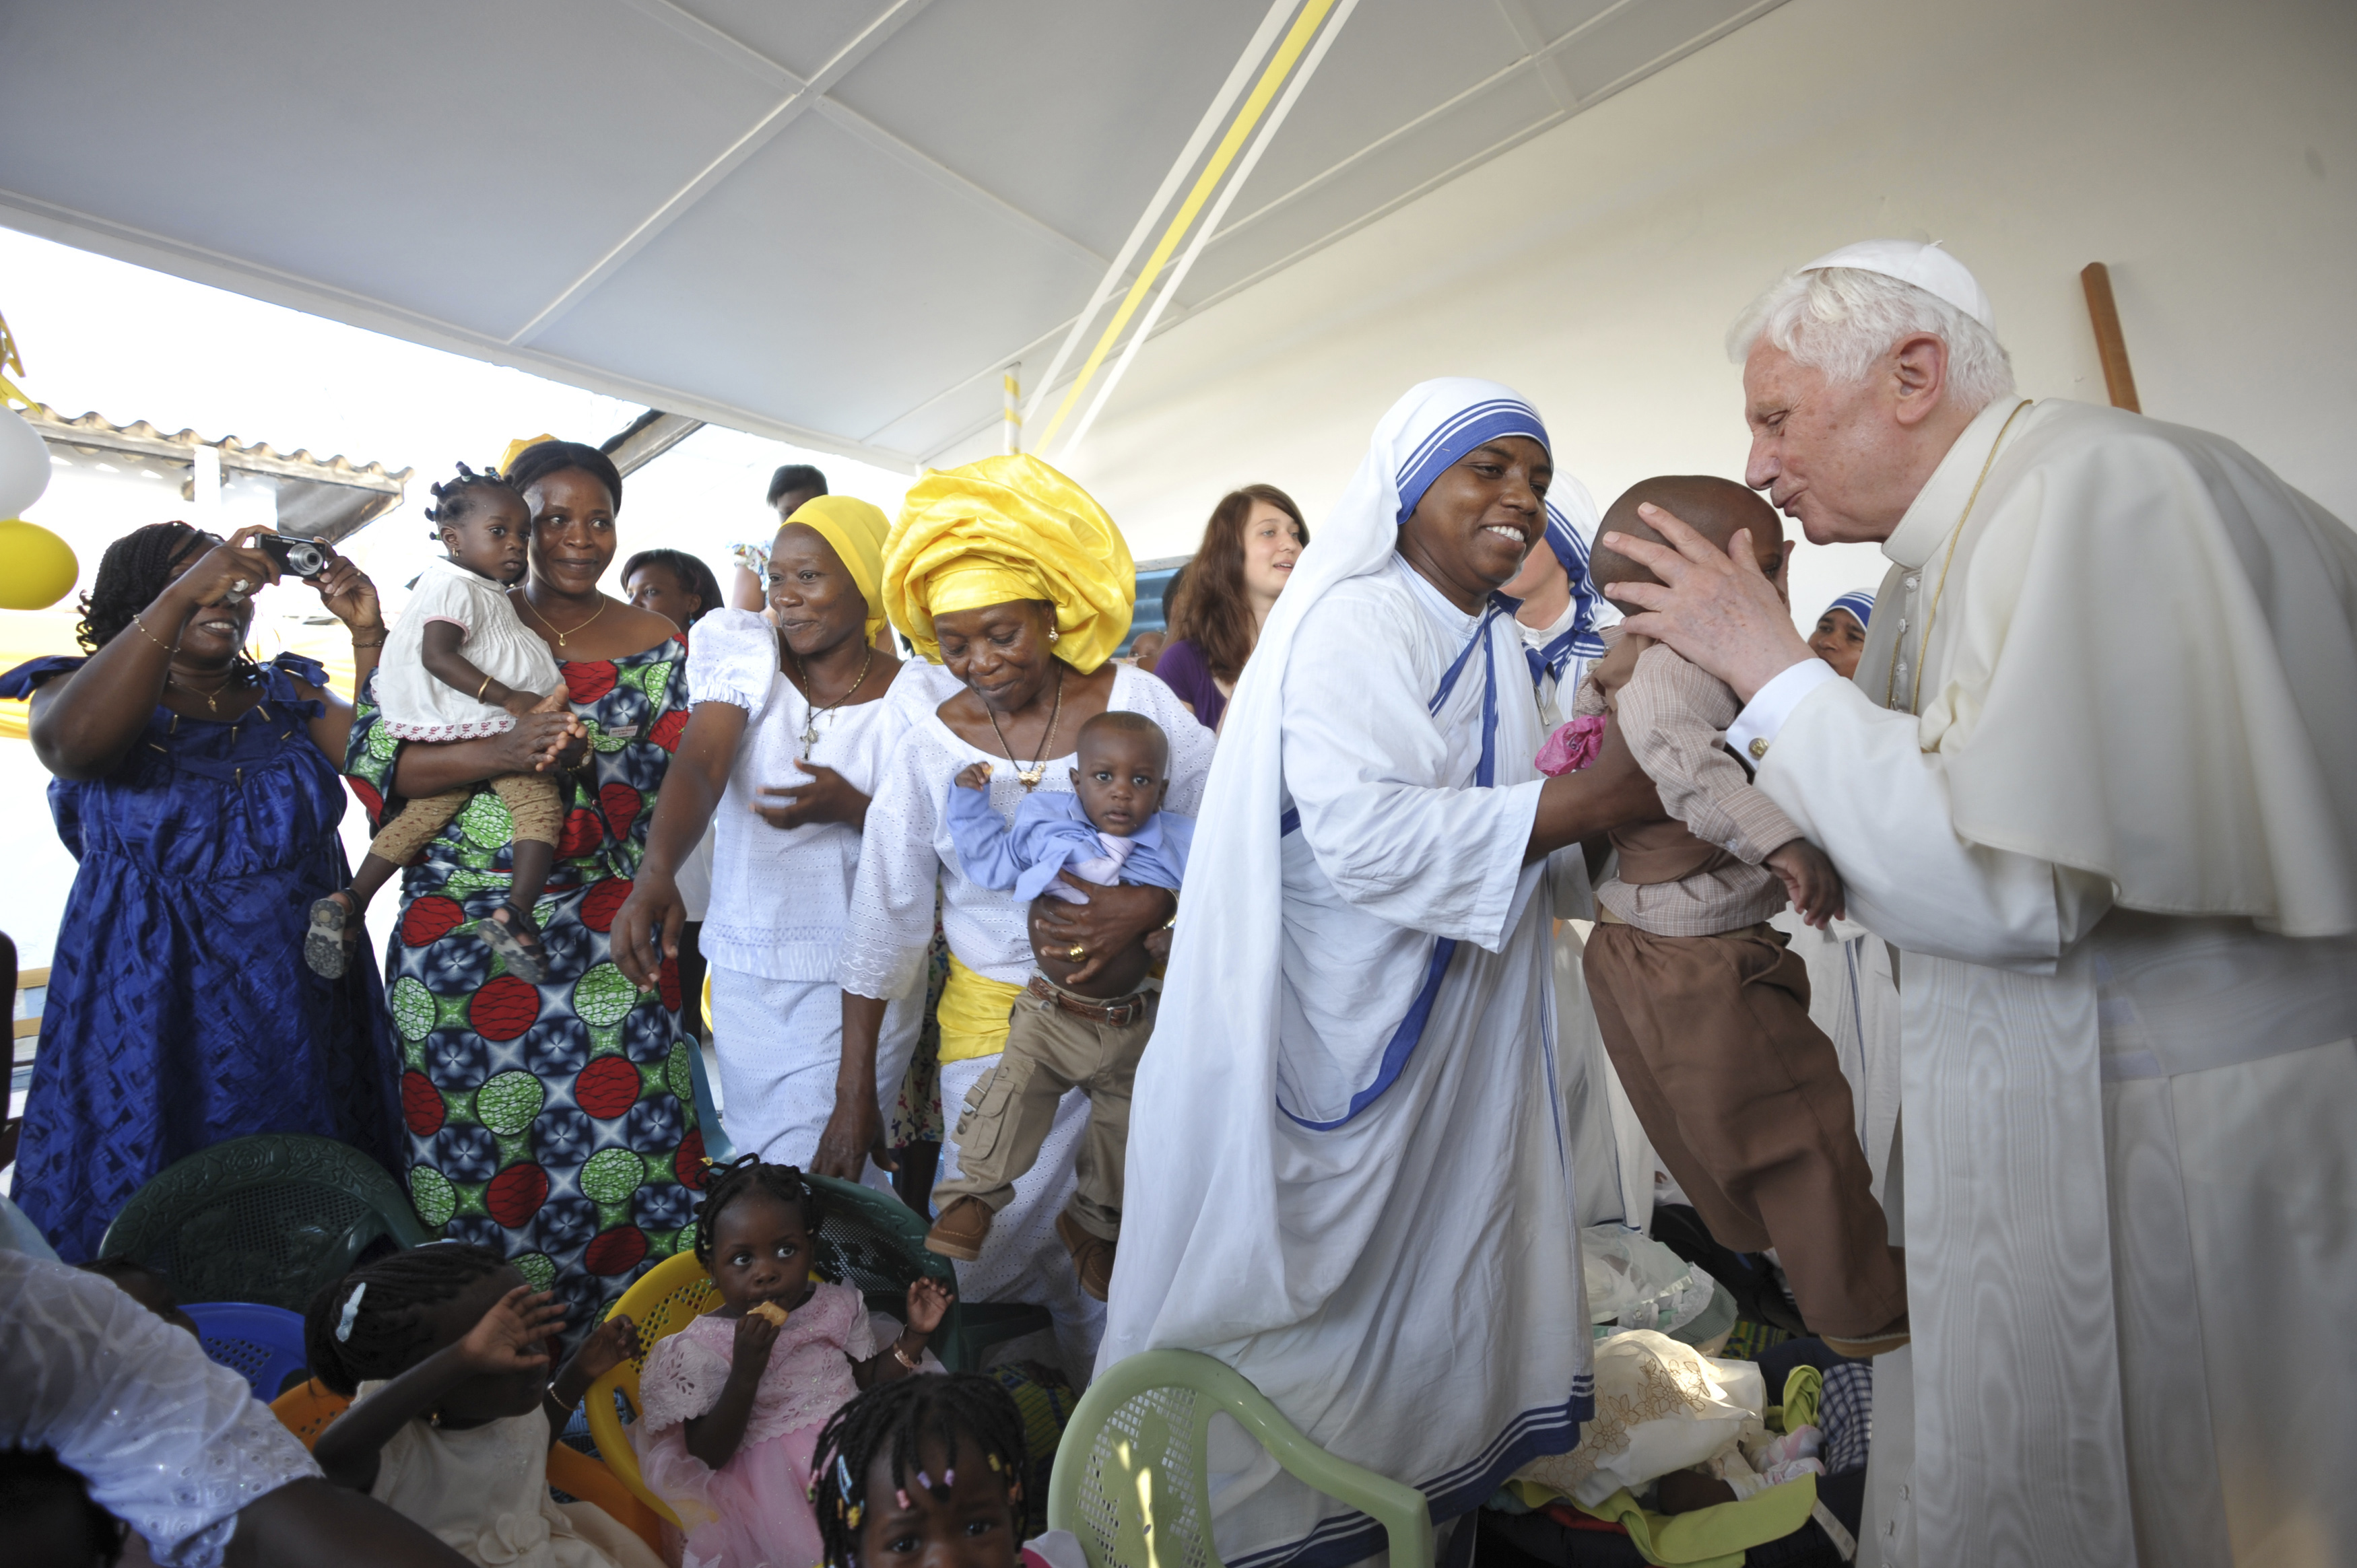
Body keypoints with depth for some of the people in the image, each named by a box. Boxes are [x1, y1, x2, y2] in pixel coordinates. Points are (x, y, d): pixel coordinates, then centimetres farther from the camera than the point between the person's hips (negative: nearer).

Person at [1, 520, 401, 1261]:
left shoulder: (288, 695, 9)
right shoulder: (78, 690, 1)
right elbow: (74, 742, -23)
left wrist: (368, 637, -15)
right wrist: (182, 596, -29)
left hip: (306, 999, 2)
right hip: (156, 1009, -2)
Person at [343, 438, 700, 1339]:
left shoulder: (657, 646, 6)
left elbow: (672, 782, 2)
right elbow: (370, 756, -4)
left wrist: (586, 762, -16)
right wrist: (502, 753, -19)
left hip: (606, 932, 0)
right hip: (457, 924, 0)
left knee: (615, 1145, 1)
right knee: (466, 1145, 6)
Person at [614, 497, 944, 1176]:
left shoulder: (915, 700, -7)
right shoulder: (748, 655, -4)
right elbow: (698, 768, -20)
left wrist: (850, 807, -23)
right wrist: (656, 877, -38)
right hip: (745, 967, 3)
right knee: (757, 1154, 19)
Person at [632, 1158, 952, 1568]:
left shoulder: (839, 1306, 3)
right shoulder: (700, 1348, -7)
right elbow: (708, 1457, -9)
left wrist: (916, 1333, -3)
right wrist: (745, 1373, -23)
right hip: (770, 1474, -3)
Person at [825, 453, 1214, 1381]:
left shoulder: (1137, 701, -5)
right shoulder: (928, 750, -4)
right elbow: (883, 926, 0)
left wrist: (1152, 906, -21)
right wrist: (853, 1099, 2)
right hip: (997, 1024, 0)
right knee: (987, 1243, 1)